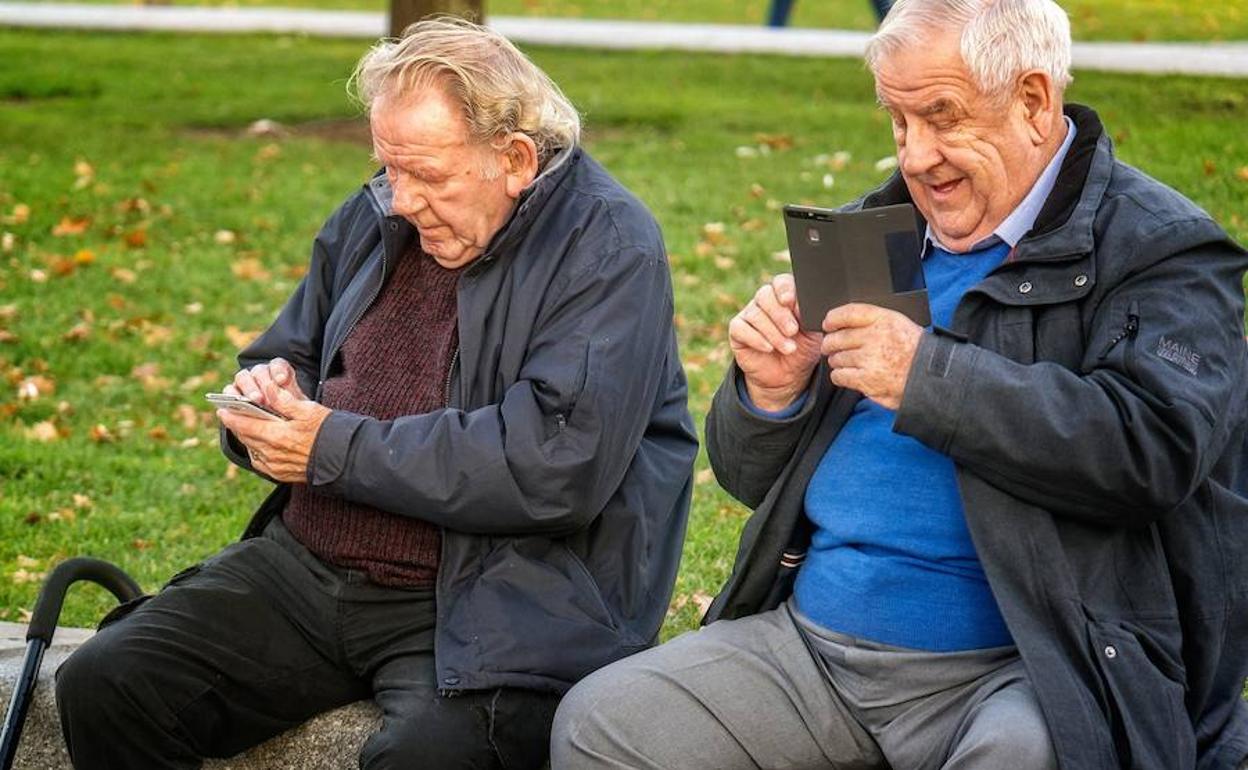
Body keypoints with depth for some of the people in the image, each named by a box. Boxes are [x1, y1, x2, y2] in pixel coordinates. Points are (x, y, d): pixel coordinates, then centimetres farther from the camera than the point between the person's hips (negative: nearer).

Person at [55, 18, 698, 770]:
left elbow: (560, 466, -22)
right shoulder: (375, 215, 13)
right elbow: (289, 354, 29)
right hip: (303, 565, 7)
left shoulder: (607, 248, -10)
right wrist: (268, 394, 2)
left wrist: (338, 450, -17)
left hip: (479, 603, -7)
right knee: (100, 686, -10)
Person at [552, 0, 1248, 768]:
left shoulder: (1161, 252, -2)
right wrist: (772, 393, -3)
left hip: (1014, 672, -6)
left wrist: (929, 375, -23)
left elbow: (1158, 444, -22)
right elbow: (754, 478, 20)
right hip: (809, 641, 6)